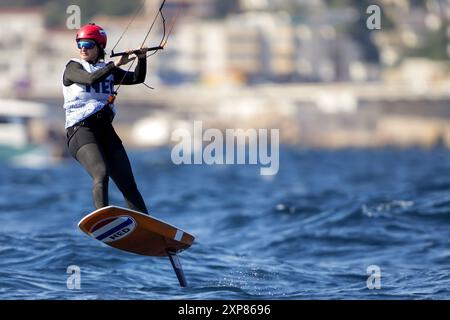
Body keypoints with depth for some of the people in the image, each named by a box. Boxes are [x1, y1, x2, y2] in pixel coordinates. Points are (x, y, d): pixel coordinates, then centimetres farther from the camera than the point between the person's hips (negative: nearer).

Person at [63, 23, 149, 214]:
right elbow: (91, 79, -17)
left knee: (128, 184, 2)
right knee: (101, 174, -28)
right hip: (81, 129, -5)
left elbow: (137, 78, 12)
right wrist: (116, 64, -21)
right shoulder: (73, 68, 3)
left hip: (105, 129, 5)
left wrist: (142, 59, -4)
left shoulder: (108, 70, 19)